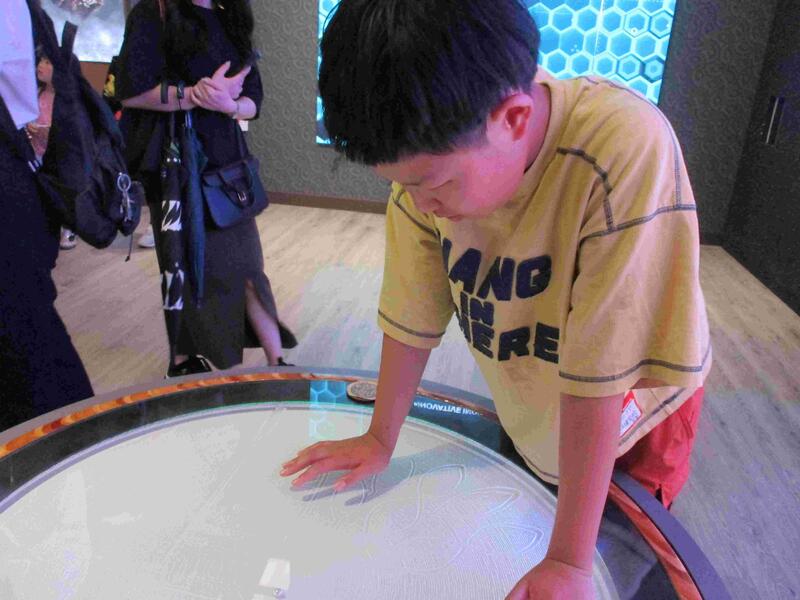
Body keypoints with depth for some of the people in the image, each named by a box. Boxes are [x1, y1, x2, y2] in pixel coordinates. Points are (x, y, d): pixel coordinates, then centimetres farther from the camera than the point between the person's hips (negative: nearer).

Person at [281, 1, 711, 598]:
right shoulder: (434, 151, -23)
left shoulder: (627, 148, -39)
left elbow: (601, 374, -36)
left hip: (630, 410, -3)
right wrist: (381, 438, -5)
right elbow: (413, 310, -15)